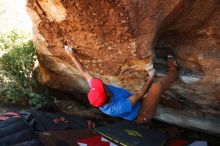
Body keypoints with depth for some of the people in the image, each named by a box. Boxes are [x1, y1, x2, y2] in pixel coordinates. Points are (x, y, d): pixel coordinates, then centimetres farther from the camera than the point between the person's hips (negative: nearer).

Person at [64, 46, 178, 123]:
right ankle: (172, 74, 10)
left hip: (136, 106, 8)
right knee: (157, 85, -21)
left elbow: (85, 73, -12)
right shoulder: (119, 107, -42)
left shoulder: (97, 93, -24)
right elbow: (140, 94, -28)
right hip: (143, 115, -8)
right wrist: (151, 78, -12)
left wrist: (72, 56, -2)